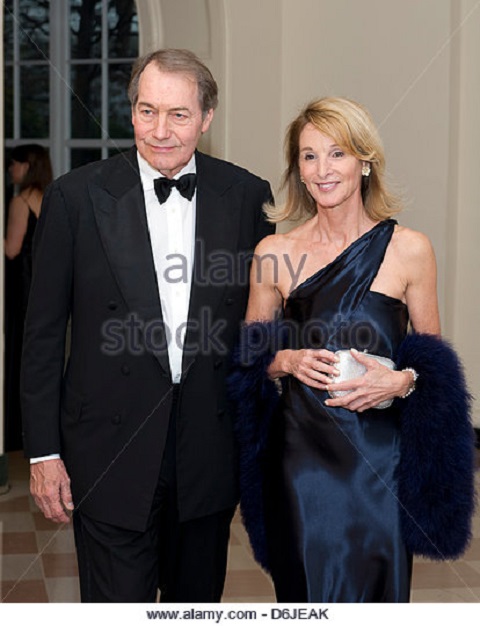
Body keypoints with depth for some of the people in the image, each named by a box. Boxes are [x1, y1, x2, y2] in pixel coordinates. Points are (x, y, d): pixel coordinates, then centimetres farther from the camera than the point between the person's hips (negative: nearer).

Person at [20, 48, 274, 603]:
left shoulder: (247, 196, -1)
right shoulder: (76, 197, -6)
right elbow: (43, 334, -2)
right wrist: (43, 452, -3)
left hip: (211, 448, 3)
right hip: (111, 452, -2)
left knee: (199, 605, 19)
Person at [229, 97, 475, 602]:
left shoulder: (409, 249, -1)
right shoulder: (274, 254, 3)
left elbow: (432, 356, 7)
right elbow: (251, 356, 12)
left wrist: (402, 380, -12)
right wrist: (287, 361, -8)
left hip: (380, 457, -1)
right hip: (301, 454, 1)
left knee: (375, 596, 6)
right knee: (307, 596, 7)